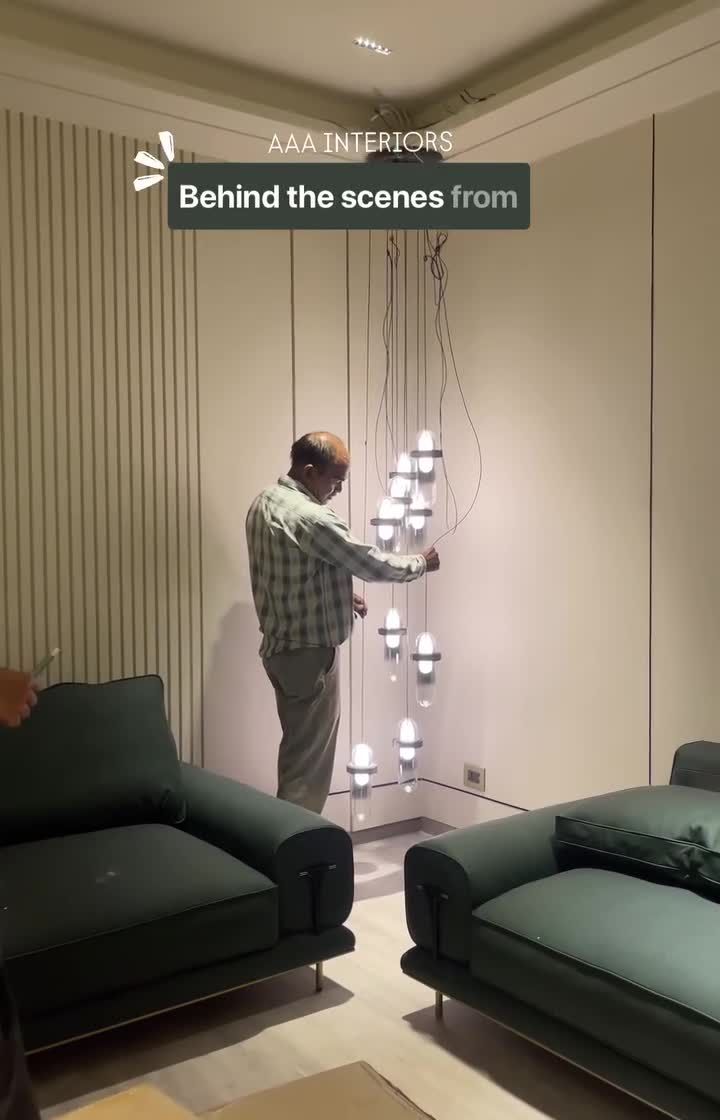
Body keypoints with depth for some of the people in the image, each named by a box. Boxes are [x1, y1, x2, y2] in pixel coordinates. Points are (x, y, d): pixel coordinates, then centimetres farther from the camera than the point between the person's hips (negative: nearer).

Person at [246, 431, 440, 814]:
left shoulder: (263, 504, 7)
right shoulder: (310, 518, -23)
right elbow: (372, 564, -15)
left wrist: (341, 596, 19)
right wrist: (421, 563, 2)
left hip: (281, 647, 10)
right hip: (309, 652, -10)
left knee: (298, 752, 19)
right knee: (309, 761, 1)